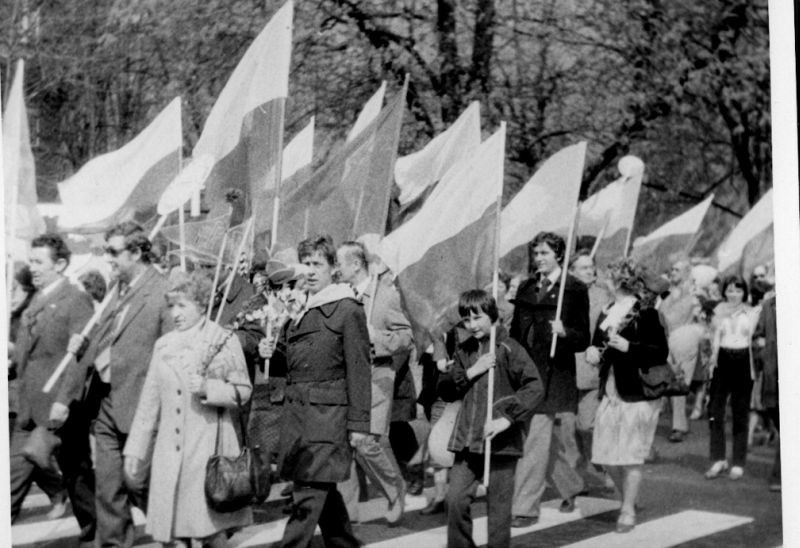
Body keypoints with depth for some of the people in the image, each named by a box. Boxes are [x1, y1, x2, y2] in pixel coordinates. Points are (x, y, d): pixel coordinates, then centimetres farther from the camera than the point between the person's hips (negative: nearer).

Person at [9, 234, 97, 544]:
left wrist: (64, 400, -23)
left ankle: (92, 536, 22)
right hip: (29, 411, 7)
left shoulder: (77, 301, -10)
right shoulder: (34, 304, 15)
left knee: (78, 476, 6)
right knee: (15, 474, 2)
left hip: (61, 410, -7)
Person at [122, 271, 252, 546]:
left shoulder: (224, 341, -1)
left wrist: (208, 389, -18)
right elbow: (149, 402, 14)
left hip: (207, 447, -4)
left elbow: (243, 391, -1)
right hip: (170, 449, 4)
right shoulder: (164, 345, 11)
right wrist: (135, 450, 12)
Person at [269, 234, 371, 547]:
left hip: (327, 412, -7)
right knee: (323, 489, 14)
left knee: (309, 492, -10)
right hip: (295, 410, 7)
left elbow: (358, 369, -9)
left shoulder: (347, 309, -5)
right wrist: (271, 351, 3)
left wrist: (358, 423, -12)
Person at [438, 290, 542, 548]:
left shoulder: (508, 348, -7)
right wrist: (470, 371, -6)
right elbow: (445, 390, 9)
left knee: (498, 507, 2)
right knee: (456, 499, -3)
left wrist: (507, 419, -21)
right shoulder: (464, 351, 11)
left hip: (501, 441, -4)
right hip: (467, 440, 5)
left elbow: (534, 387, -14)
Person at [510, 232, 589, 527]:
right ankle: (570, 486, 35)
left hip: (554, 377, -5)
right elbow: (516, 332, 18)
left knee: (535, 441, -10)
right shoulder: (526, 288, 13)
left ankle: (526, 508, -6)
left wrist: (564, 332, -24)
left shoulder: (575, 290, -3)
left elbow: (584, 339, -5)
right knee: (551, 440, 14)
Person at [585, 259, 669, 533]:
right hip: (610, 393, 7)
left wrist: (628, 347, -22)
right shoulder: (606, 314, 12)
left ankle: (628, 511, 8)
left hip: (637, 394, -7)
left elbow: (661, 353, -12)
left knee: (630, 456, -3)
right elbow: (598, 344, 23)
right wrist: (593, 352, 1)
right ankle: (628, 499, 27)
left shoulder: (646, 314, -9)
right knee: (606, 455, 7)